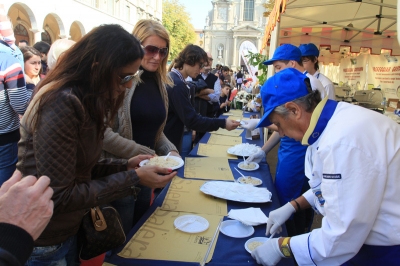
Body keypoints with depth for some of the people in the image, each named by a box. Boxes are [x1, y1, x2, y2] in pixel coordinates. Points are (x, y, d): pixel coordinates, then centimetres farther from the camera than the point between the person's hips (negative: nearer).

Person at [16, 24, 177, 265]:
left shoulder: (85, 100, 2)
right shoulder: (61, 104, -27)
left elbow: (80, 168, 4)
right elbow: (60, 196, -25)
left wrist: (126, 165, -7)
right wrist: (133, 178, -25)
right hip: (42, 242, -8)